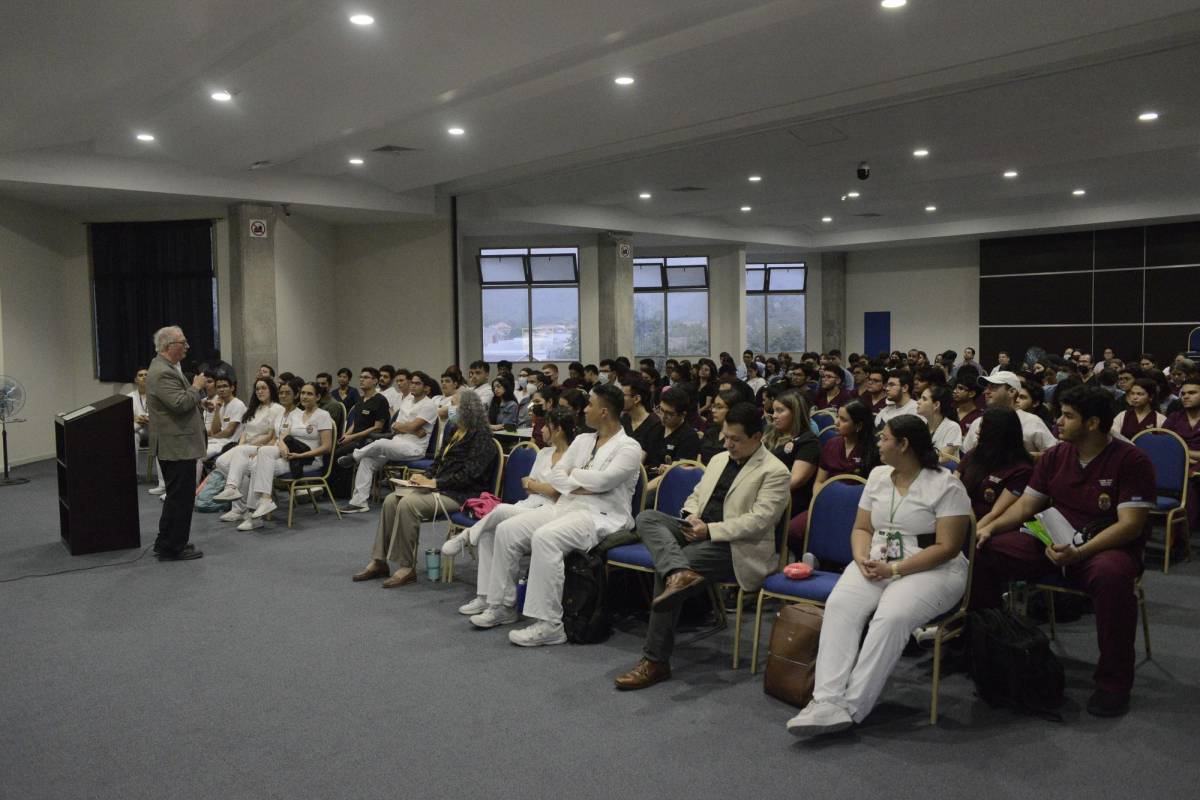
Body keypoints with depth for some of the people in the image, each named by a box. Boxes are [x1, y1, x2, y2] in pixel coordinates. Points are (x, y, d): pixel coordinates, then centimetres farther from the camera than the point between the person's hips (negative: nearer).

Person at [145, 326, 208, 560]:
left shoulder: (165, 368, 14)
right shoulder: (163, 373, -19)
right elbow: (180, 403, -27)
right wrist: (196, 387, -14)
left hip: (173, 446, 11)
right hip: (177, 446, -11)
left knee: (176, 496, 19)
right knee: (181, 497, -4)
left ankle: (165, 543, 28)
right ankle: (172, 549, 4)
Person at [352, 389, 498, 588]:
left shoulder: (482, 438, -11)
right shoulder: (455, 432, 17)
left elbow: (469, 474, -19)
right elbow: (439, 460, 23)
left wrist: (435, 482, -18)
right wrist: (425, 477, 2)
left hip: (462, 495, -9)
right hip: (440, 487, 9)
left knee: (408, 503, -28)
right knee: (391, 500, -8)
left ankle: (407, 567, -21)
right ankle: (379, 561, -5)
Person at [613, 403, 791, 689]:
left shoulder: (774, 472, -5)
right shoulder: (719, 459, 19)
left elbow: (758, 520, -15)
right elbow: (696, 495, 23)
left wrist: (710, 530, -20)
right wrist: (690, 517, -1)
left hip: (735, 546, -8)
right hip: (699, 530, 8)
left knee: (664, 568, -26)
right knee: (646, 518, -16)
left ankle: (656, 661, -20)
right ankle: (680, 572, -43)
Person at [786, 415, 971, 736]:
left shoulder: (946, 486, -6)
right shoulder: (877, 476, 14)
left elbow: (947, 547, -11)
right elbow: (861, 528, 15)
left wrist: (893, 570, -18)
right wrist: (863, 559, -7)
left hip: (932, 570, -5)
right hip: (877, 565, 5)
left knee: (891, 617, -34)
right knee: (839, 605, -25)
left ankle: (852, 707, -28)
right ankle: (828, 701, -33)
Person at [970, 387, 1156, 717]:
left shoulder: (1131, 461, -10)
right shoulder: (1054, 457, 7)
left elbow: (1130, 525, -18)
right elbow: (1025, 505, 8)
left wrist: (1079, 552, -30)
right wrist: (990, 527, -11)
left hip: (1105, 548, -5)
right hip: (1052, 543, 6)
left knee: (1112, 574, -40)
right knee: (984, 551, -13)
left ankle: (1114, 682, -22)